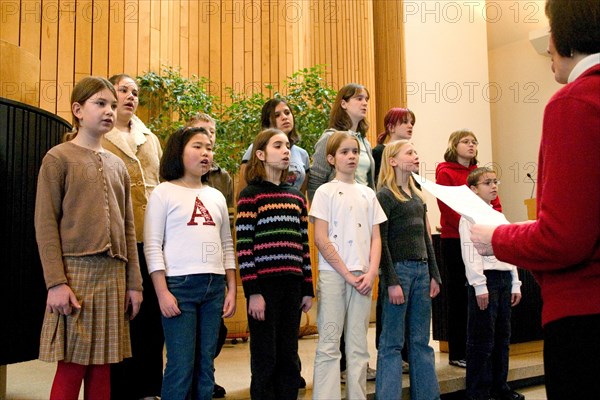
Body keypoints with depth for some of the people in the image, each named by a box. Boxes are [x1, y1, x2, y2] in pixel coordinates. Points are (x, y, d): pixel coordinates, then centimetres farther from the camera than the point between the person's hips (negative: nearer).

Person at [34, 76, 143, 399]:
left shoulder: (118, 165, 15)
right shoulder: (58, 158, 0)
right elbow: (45, 224, -7)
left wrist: (134, 283, 11)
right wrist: (56, 282, -14)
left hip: (113, 276, 5)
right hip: (75, 271, -5)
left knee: (103, 367, 9)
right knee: (72, 367, -2)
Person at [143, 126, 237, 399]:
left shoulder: (216, 197, 15)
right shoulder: (164, 193, 0)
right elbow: (152, 246, -6)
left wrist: (231, 289, 9)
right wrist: (162, 292, -12)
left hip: (214, 287, 5)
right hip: (179, 284, -5)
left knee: (206, 364, 9)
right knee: (181, 364, -3)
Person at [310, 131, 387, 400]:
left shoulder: (368, 193, 13)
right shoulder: (325, 191, 0)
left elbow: (375, 237, 11)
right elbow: (321, 240, -6)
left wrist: (371, 272, -4)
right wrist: (347, 274, -9)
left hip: (362, 276, 4)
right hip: (333, 274, -4)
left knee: (358, 345, 8)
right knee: (329, 344, -1)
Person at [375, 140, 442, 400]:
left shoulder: (417, 196, 16)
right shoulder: (385, 195, -5)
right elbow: (381, 242, -10)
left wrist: (434, 275, 13)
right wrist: (391, 281, -15)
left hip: (421, 270, 7)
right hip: (398, 269, -7)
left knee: (421, 341, 11)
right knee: (392, 344, 0)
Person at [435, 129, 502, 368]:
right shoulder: (445, 172, -1)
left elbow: (495, 204, 12)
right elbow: (448, 208, -11)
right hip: (455, 240, -5)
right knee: (459, 295, 1)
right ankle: (457, 353, 10)